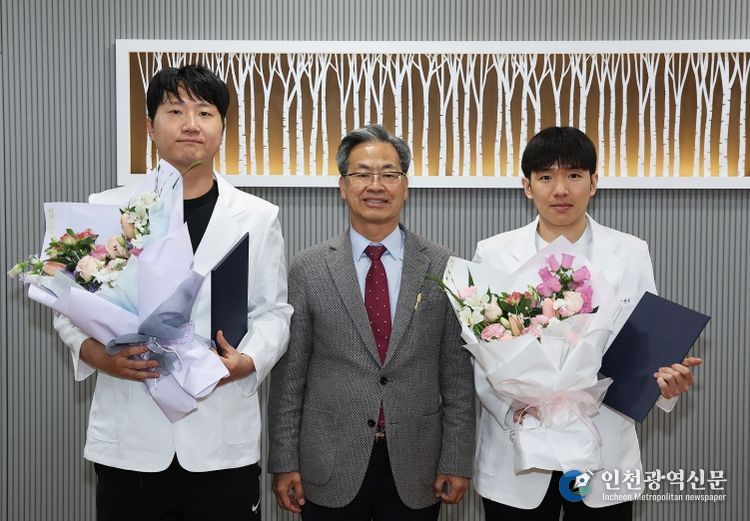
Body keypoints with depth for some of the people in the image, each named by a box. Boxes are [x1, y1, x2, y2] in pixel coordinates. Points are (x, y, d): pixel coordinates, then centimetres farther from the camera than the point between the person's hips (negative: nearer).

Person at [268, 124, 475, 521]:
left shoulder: (443, 267, -1)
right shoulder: (307, 269, -3)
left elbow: (457, 374, 0)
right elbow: (289, 374, 0)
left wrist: (456, 461, -1)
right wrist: (284, 462, -1)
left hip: (416, 469, 1)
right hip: (330, 468, 0)